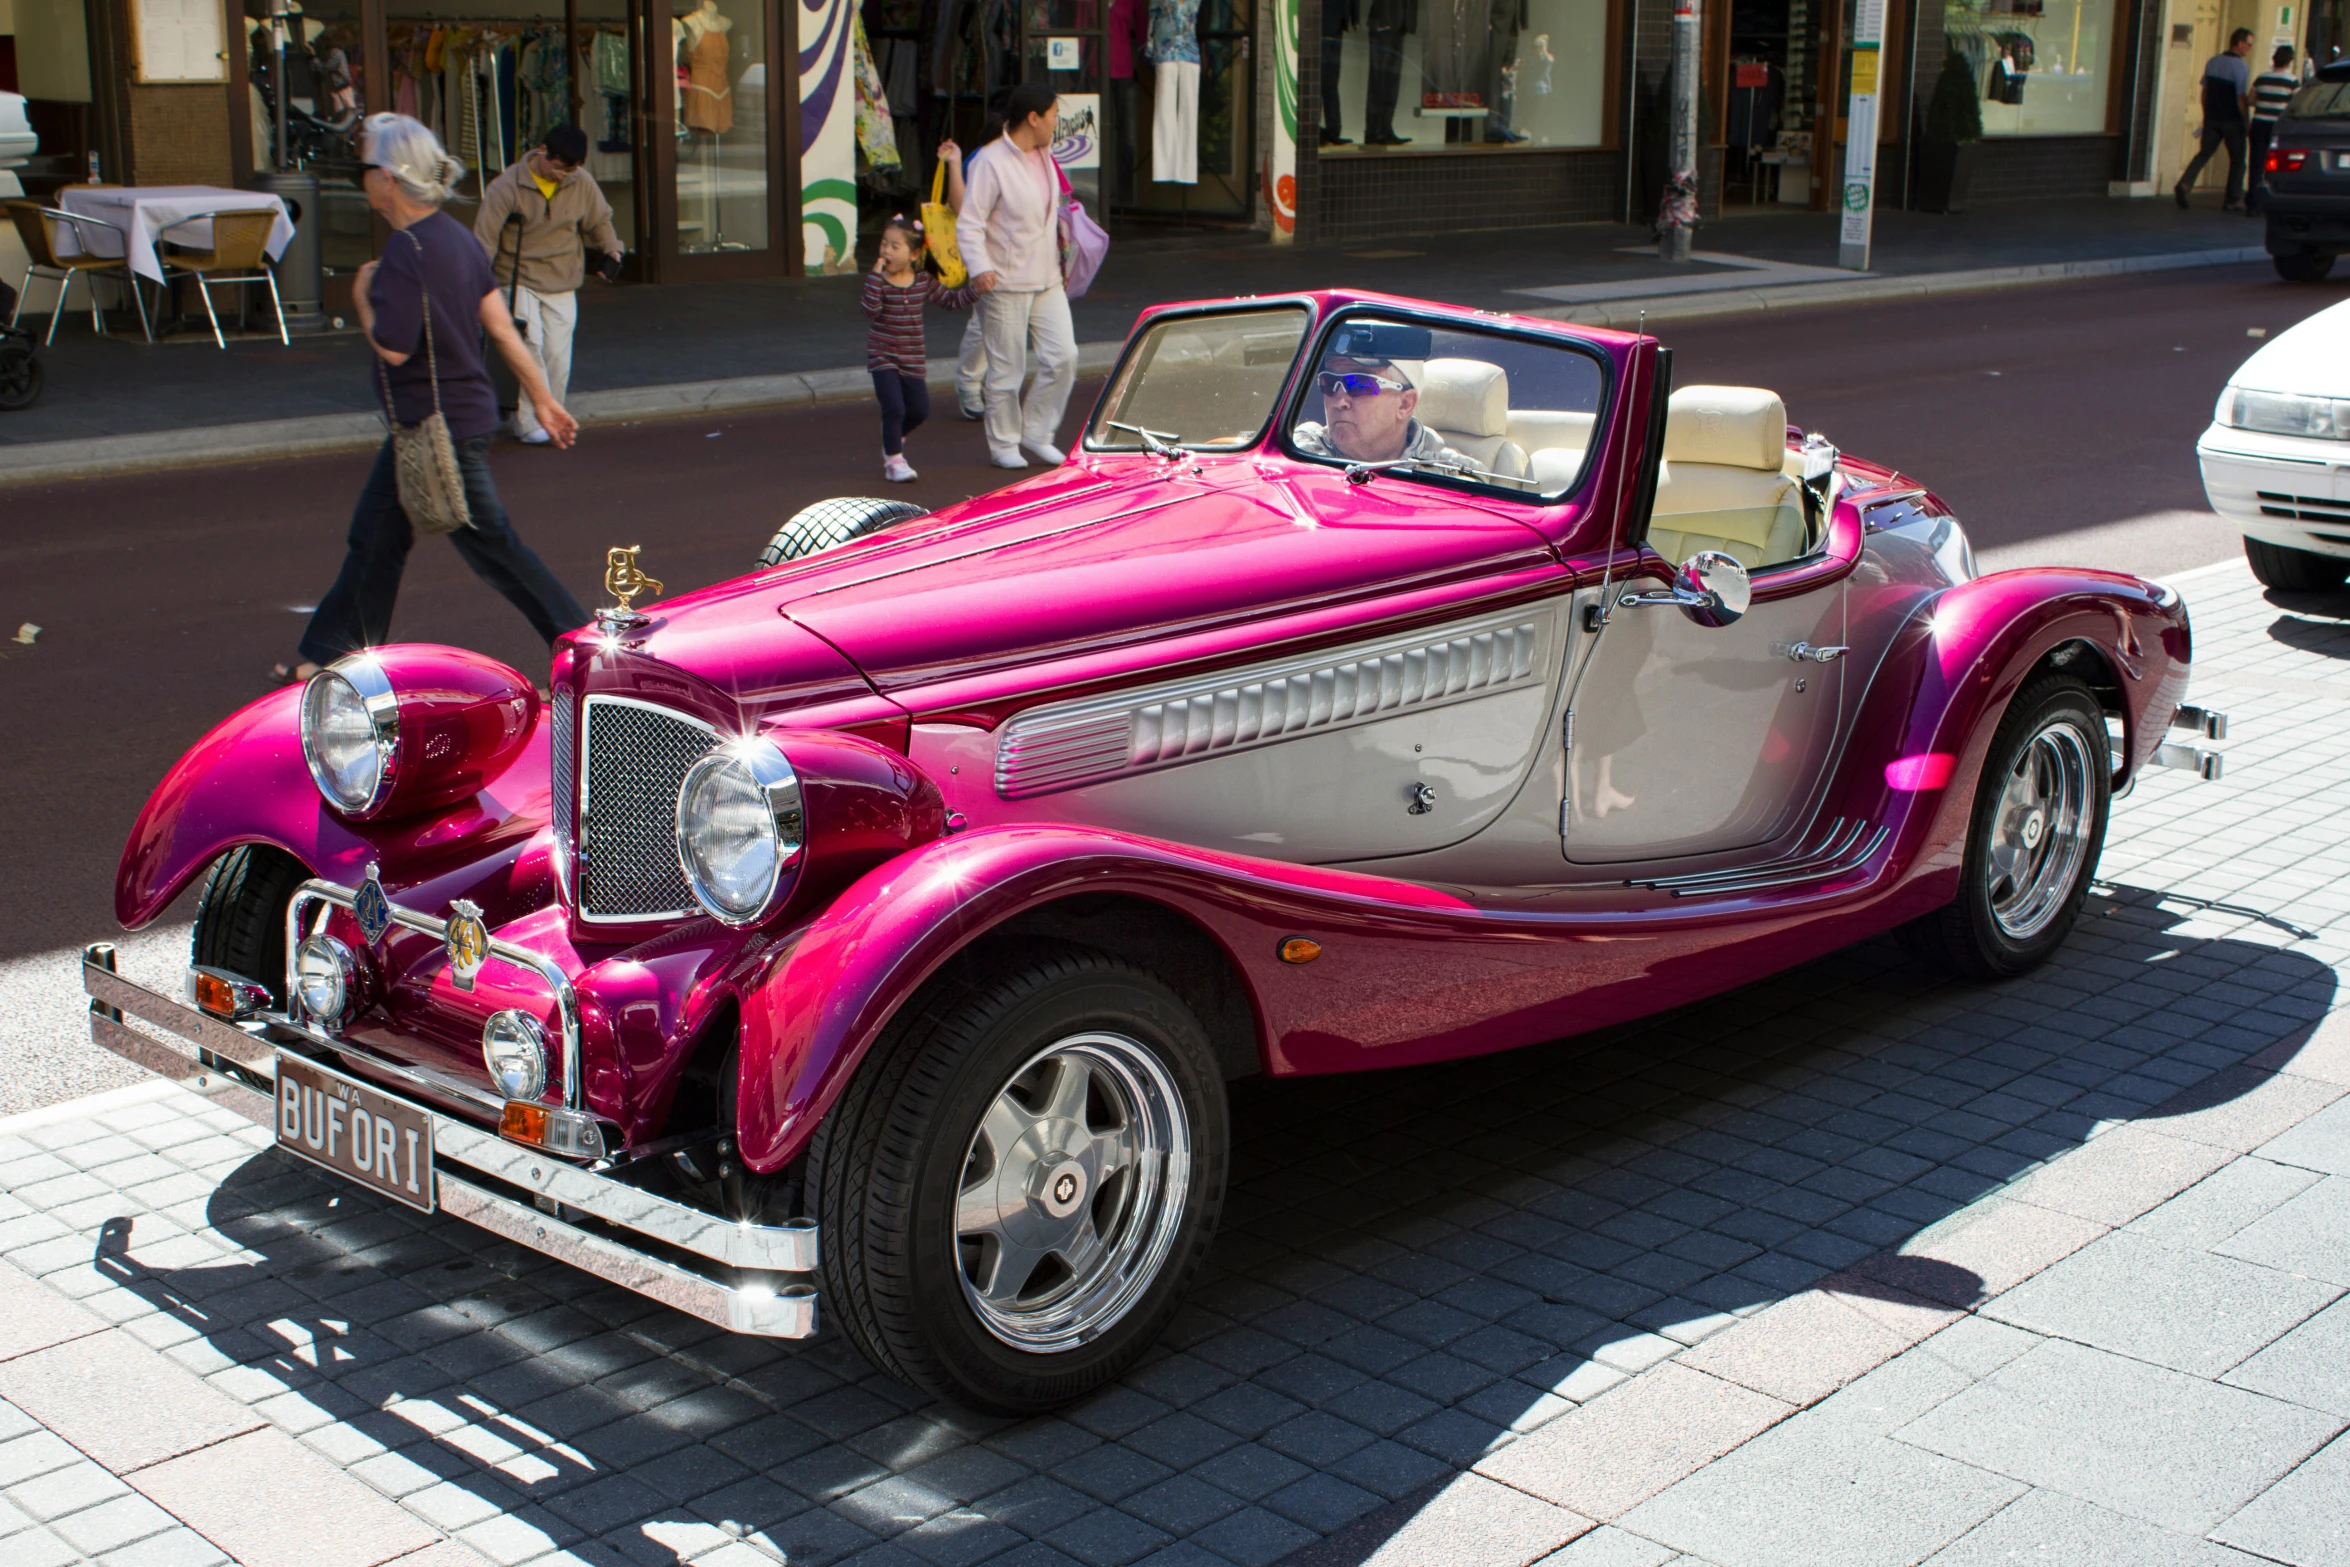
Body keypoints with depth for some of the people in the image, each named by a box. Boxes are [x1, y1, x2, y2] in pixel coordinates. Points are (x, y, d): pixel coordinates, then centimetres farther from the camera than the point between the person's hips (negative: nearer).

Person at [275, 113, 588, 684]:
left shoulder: (405, 250, -21)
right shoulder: (455, 236, 7)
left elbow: (394, 348, -23)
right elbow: (502, 326, 8)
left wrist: (362, 297, -6)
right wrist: (542, 398, 11)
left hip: (440, 424, -10)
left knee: (491, 545, -1)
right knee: (374, 537, 16)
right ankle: (333, 653, 25)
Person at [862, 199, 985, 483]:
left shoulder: (924, 281, 1)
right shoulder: (879, 279, -10)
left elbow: (952, 300, 10)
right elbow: (870, 309, -26)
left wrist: (975, 289, -2)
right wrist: (876, 276, -29)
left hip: (913, 358, 4)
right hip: (883, 355, -4)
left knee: (919, 410, 11)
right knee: (894, 407, -15)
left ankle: (893, 439, 39)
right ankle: (894, 459, 2)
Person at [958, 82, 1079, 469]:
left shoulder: (1043, 154, 9)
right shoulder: (990, 161, -15)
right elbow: (969, 223, -18)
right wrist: (980, 267, -30)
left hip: (1047, 279, 7)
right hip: (1006, 283, -7)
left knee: (1063, 356, 0)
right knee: (1006, 368, 1)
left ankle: (1036, 433, 16)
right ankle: (1003, 443, 17)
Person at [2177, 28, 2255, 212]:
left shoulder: (2212, 62, 6)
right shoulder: (2241, 67, -14)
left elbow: (2205, 91, 11)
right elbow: (2241, 99, -15)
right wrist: (2246, 123, -7)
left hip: (2212, 118, 5)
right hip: (2232, 120, -5)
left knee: (2204, 153, 13)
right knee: (2237, 159, 7)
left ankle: (2184, 184, -11)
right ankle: (2233, 200, 10)